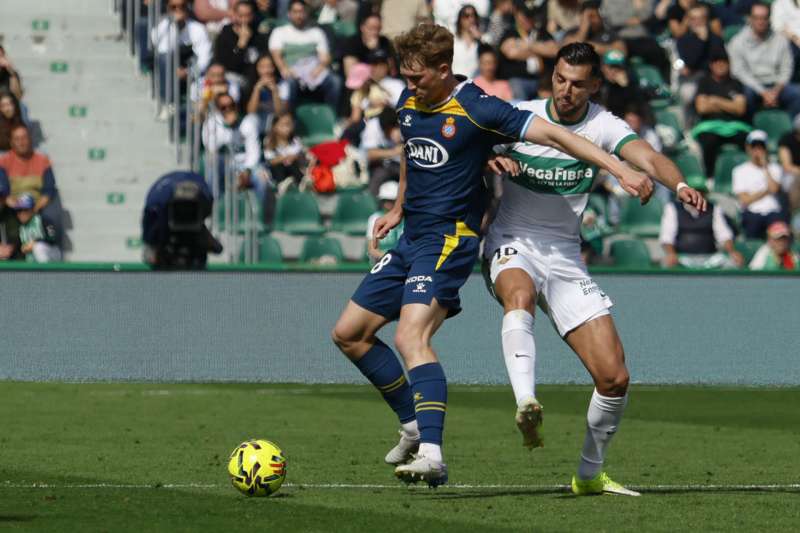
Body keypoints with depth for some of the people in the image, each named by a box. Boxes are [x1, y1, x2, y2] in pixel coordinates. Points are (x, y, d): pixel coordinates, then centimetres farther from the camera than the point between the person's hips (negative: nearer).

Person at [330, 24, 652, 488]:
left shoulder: (476, 109, -17)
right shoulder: (409, 102, 7)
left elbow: (551, 134, -20)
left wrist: (622, 170, -26)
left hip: (450, 240, -9)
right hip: (411, 240, 9)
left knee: (411, 336, -28)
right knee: (349, 333, 10)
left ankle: (432, 455, -38)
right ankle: (416, 425, 21)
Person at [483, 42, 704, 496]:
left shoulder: (603, 126, -5)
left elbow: (647, 156, -22)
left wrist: (678, 183, -44)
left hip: (565, 256, 2)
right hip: (512, 243, -2)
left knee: (615, 378, -5)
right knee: (521, 293, -41)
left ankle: (590, 474, 16)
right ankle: (526, 404, -57)